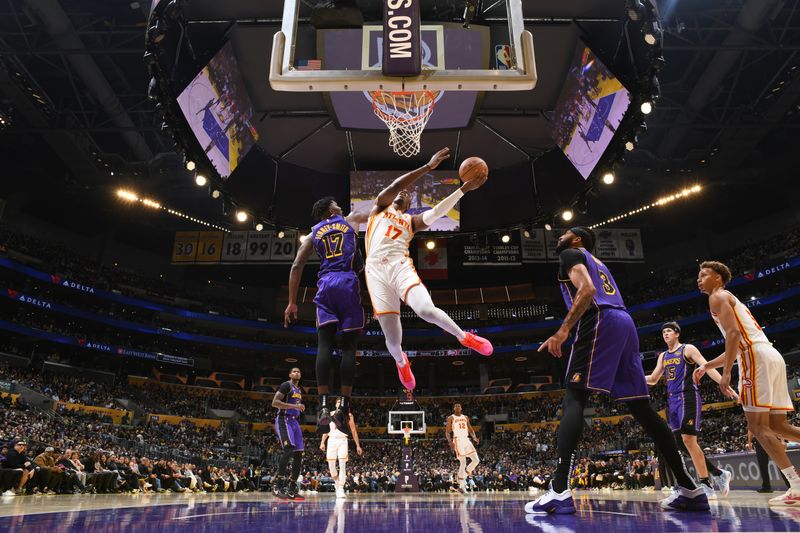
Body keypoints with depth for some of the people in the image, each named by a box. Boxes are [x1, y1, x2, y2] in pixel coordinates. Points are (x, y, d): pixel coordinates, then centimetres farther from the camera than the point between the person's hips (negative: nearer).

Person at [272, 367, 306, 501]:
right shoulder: (286, 385, -7)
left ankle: (292, 489, 8)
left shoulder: (299, 390, 20)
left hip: (294, 422, 9)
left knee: (298, 454, 3)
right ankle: (277, 484, -18)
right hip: (283, 420, -9)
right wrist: (295, 406, -22)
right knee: (289, 449, -24)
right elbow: (275, 402, -18)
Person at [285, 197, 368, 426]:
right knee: (348, 346, 1)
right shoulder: (351, 220, 18)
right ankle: (344, 404, -3)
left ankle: (323, 404, -12)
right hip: (348, 282, -2)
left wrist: (292, 302, 12)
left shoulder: (313, 234, 21)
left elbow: (296, 266, 12)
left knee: (324, 344, -1)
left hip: (326, 284, 2)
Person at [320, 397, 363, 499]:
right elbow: (326, 429, 17)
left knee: (343, 465, -12)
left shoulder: (348, 415, 7)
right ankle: (337, 483, 25)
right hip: (332, 440, 2)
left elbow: (353, 431, 8)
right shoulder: (331, 414, 12)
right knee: (331, 465, 1)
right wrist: (323, 442, 7)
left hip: (342, 440, -2)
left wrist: (358, 445, 3)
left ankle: (341, 489, -12)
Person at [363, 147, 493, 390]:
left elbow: (437, 212, 5)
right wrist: (429, 166, -4)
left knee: (426, 310, -29)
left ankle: (464, 337, -1)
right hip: (376, 271, -1)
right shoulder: (379, 207, 22)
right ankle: (401, 362, 34)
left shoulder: (412, 221, 25)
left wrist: (465, 188, -3)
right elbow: (394, 186, 3)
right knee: (393, 340, -2)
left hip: (401, 266, 1)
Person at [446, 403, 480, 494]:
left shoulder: (465, 417, 16)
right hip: (458, 441, -6)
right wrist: (450, 441, -18)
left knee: (476, 460, -3)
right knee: (463, 463, -9)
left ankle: (465, 473, 17)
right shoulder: (451, 418, 1)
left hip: (466, 440, 6)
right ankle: (461, 486, 0)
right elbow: (447, 432, -3)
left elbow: (470, 429, 16)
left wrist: (474, 437, -4)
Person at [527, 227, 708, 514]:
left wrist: (563, 331, -17)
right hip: (624, 322, 9)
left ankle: (560, 491, -23)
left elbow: (587, 290, -12)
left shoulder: (571, 254, 8)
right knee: (641, 406, 10)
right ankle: (689, 489, 11)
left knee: (573, 397, -13)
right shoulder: (596, 262, 34)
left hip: (599, 322, -9)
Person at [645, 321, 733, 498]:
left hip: (688, 397, -7)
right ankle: (719, 473, 19)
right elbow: (653, 379, 20)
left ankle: (706, 487, -7)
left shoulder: (688, 349, -1)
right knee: (680, 443, 5)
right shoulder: (663, 356, 18)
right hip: (672, 400, 7)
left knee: (688, 439, -16)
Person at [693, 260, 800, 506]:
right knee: (778, 426, 13)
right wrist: (706, 366, 32)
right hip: (771, 357, 10)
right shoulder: (730, 300, 29)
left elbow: (734, 333, -15)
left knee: (758, 425, -8)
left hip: (757, 358, -10)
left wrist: (726, 373, -19)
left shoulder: (718, 296, 0)